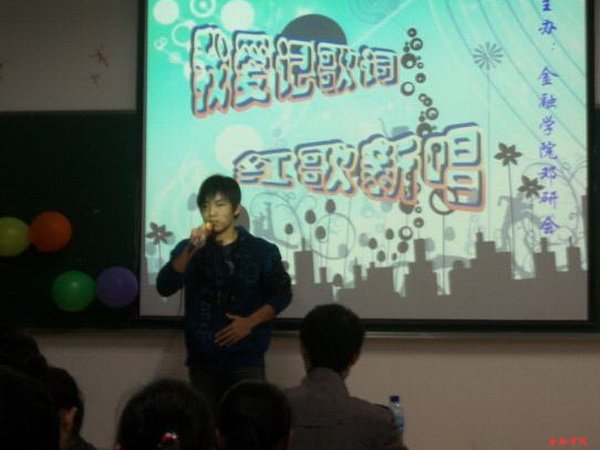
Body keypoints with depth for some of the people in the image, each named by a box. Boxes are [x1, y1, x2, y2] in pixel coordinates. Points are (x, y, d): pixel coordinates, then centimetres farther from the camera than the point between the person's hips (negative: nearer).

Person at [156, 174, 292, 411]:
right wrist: (190, 250, -18)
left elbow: (282, 294, 5)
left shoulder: (261, 251, 2)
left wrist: (250, 322, -9)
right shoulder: (188, 248, 7)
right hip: (202, 357, 2)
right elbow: (164, 288, -5)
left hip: (246, 356, -2)